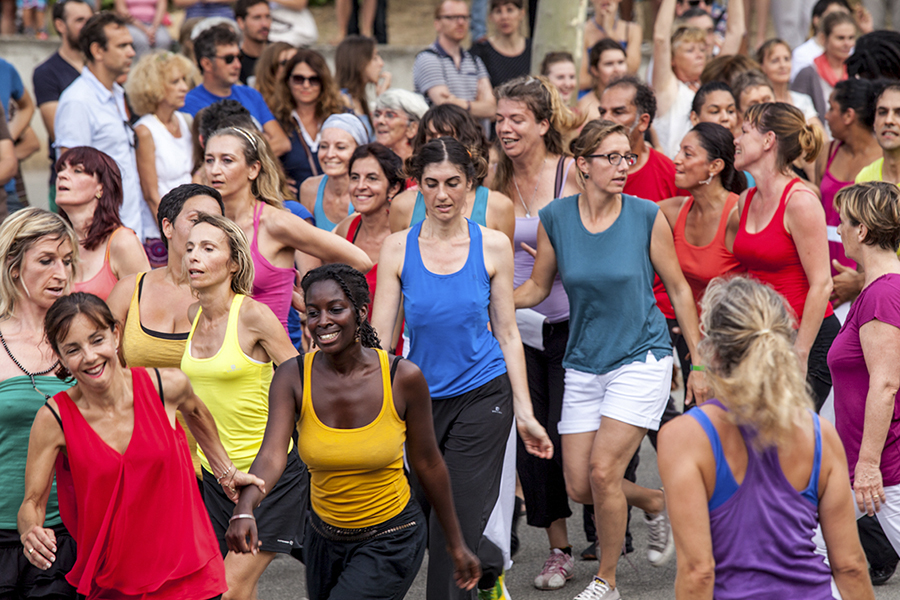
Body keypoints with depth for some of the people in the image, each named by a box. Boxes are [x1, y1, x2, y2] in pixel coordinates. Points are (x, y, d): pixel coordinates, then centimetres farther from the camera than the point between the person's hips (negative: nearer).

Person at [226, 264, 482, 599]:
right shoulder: (292, 378, -13)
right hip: (324, 539, 4)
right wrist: (244, 510, -47)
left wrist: (456, 543, 4)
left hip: (392, 542, -4)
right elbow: (271, 454, -27)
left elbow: (427, 463, -5)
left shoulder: (403, 377, -17)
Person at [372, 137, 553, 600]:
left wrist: (525, 413, 0)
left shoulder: (493, 246, -2)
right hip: (421, 396, 2)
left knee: (456, 525, -8)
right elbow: (379, 335, -2)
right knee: (426, 521, 12)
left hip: (482, 395, -2)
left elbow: (507, 334, 3)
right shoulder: (398, 248, -1)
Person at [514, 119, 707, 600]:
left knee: (603, 471, -14)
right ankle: (654, 503, 34)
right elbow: (537, 287, 9)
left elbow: (677, 288, 0)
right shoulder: (555, 218, -3)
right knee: (578, 486, 2)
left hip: (641, 359, -4)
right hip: (583, 364, 4)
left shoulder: (647, 217, -9)